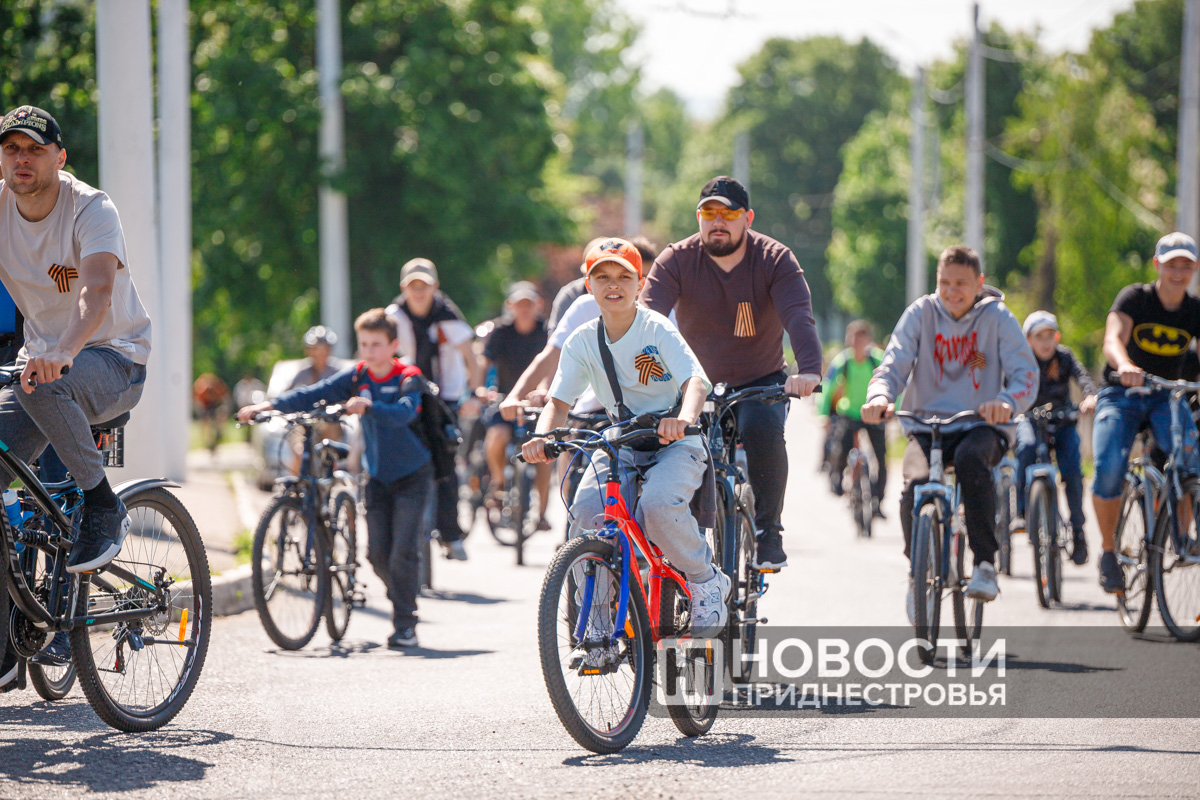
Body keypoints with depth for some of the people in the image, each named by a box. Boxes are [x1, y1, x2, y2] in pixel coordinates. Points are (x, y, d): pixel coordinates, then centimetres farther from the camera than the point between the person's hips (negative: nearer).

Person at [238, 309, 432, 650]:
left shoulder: (408, 378, -12)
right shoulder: (356, 376, 1)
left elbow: (405, 413, -32)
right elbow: (313, 394, -8)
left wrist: (368, 407, -50)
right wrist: (269, 405, -21)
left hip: (411, 476, -5)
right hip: (378, 476, 5)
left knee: (402, 552, -12)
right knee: (377, 552, 0)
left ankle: (405, 625, -3)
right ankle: (403, 599, 26)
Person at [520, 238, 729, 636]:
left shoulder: (657, 330, -13)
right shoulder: (582, 341, -2)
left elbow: (696, 380, -26)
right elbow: (559, 402, -5)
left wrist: (684, 417, -49)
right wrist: (542, 436, -29)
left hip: (674, 442, -3)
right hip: (619, 443, 4)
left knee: (659, 504, -34)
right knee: (586, 509, -26)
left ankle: (707, 582, -6)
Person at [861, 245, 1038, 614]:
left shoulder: (997, 317, 0)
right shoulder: (921, 313, 4)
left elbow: (1026, 374, -8)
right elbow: (893, 365, -2)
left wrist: (1006, 402, -32)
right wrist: (879, 397, -27)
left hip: (981, 426, -1)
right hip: (927, 425, 2)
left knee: (971, 458, -38)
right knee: (915, 482, -29)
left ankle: (985, 563, -28)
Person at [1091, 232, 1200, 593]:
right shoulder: (1134, 298, -12)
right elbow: (1113, 339, -29)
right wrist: (1124, 366, -53)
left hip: (1165, 398, 2)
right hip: (1121, 396, -2)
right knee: (1109, 468, -27)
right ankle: (1108, 551, -5)